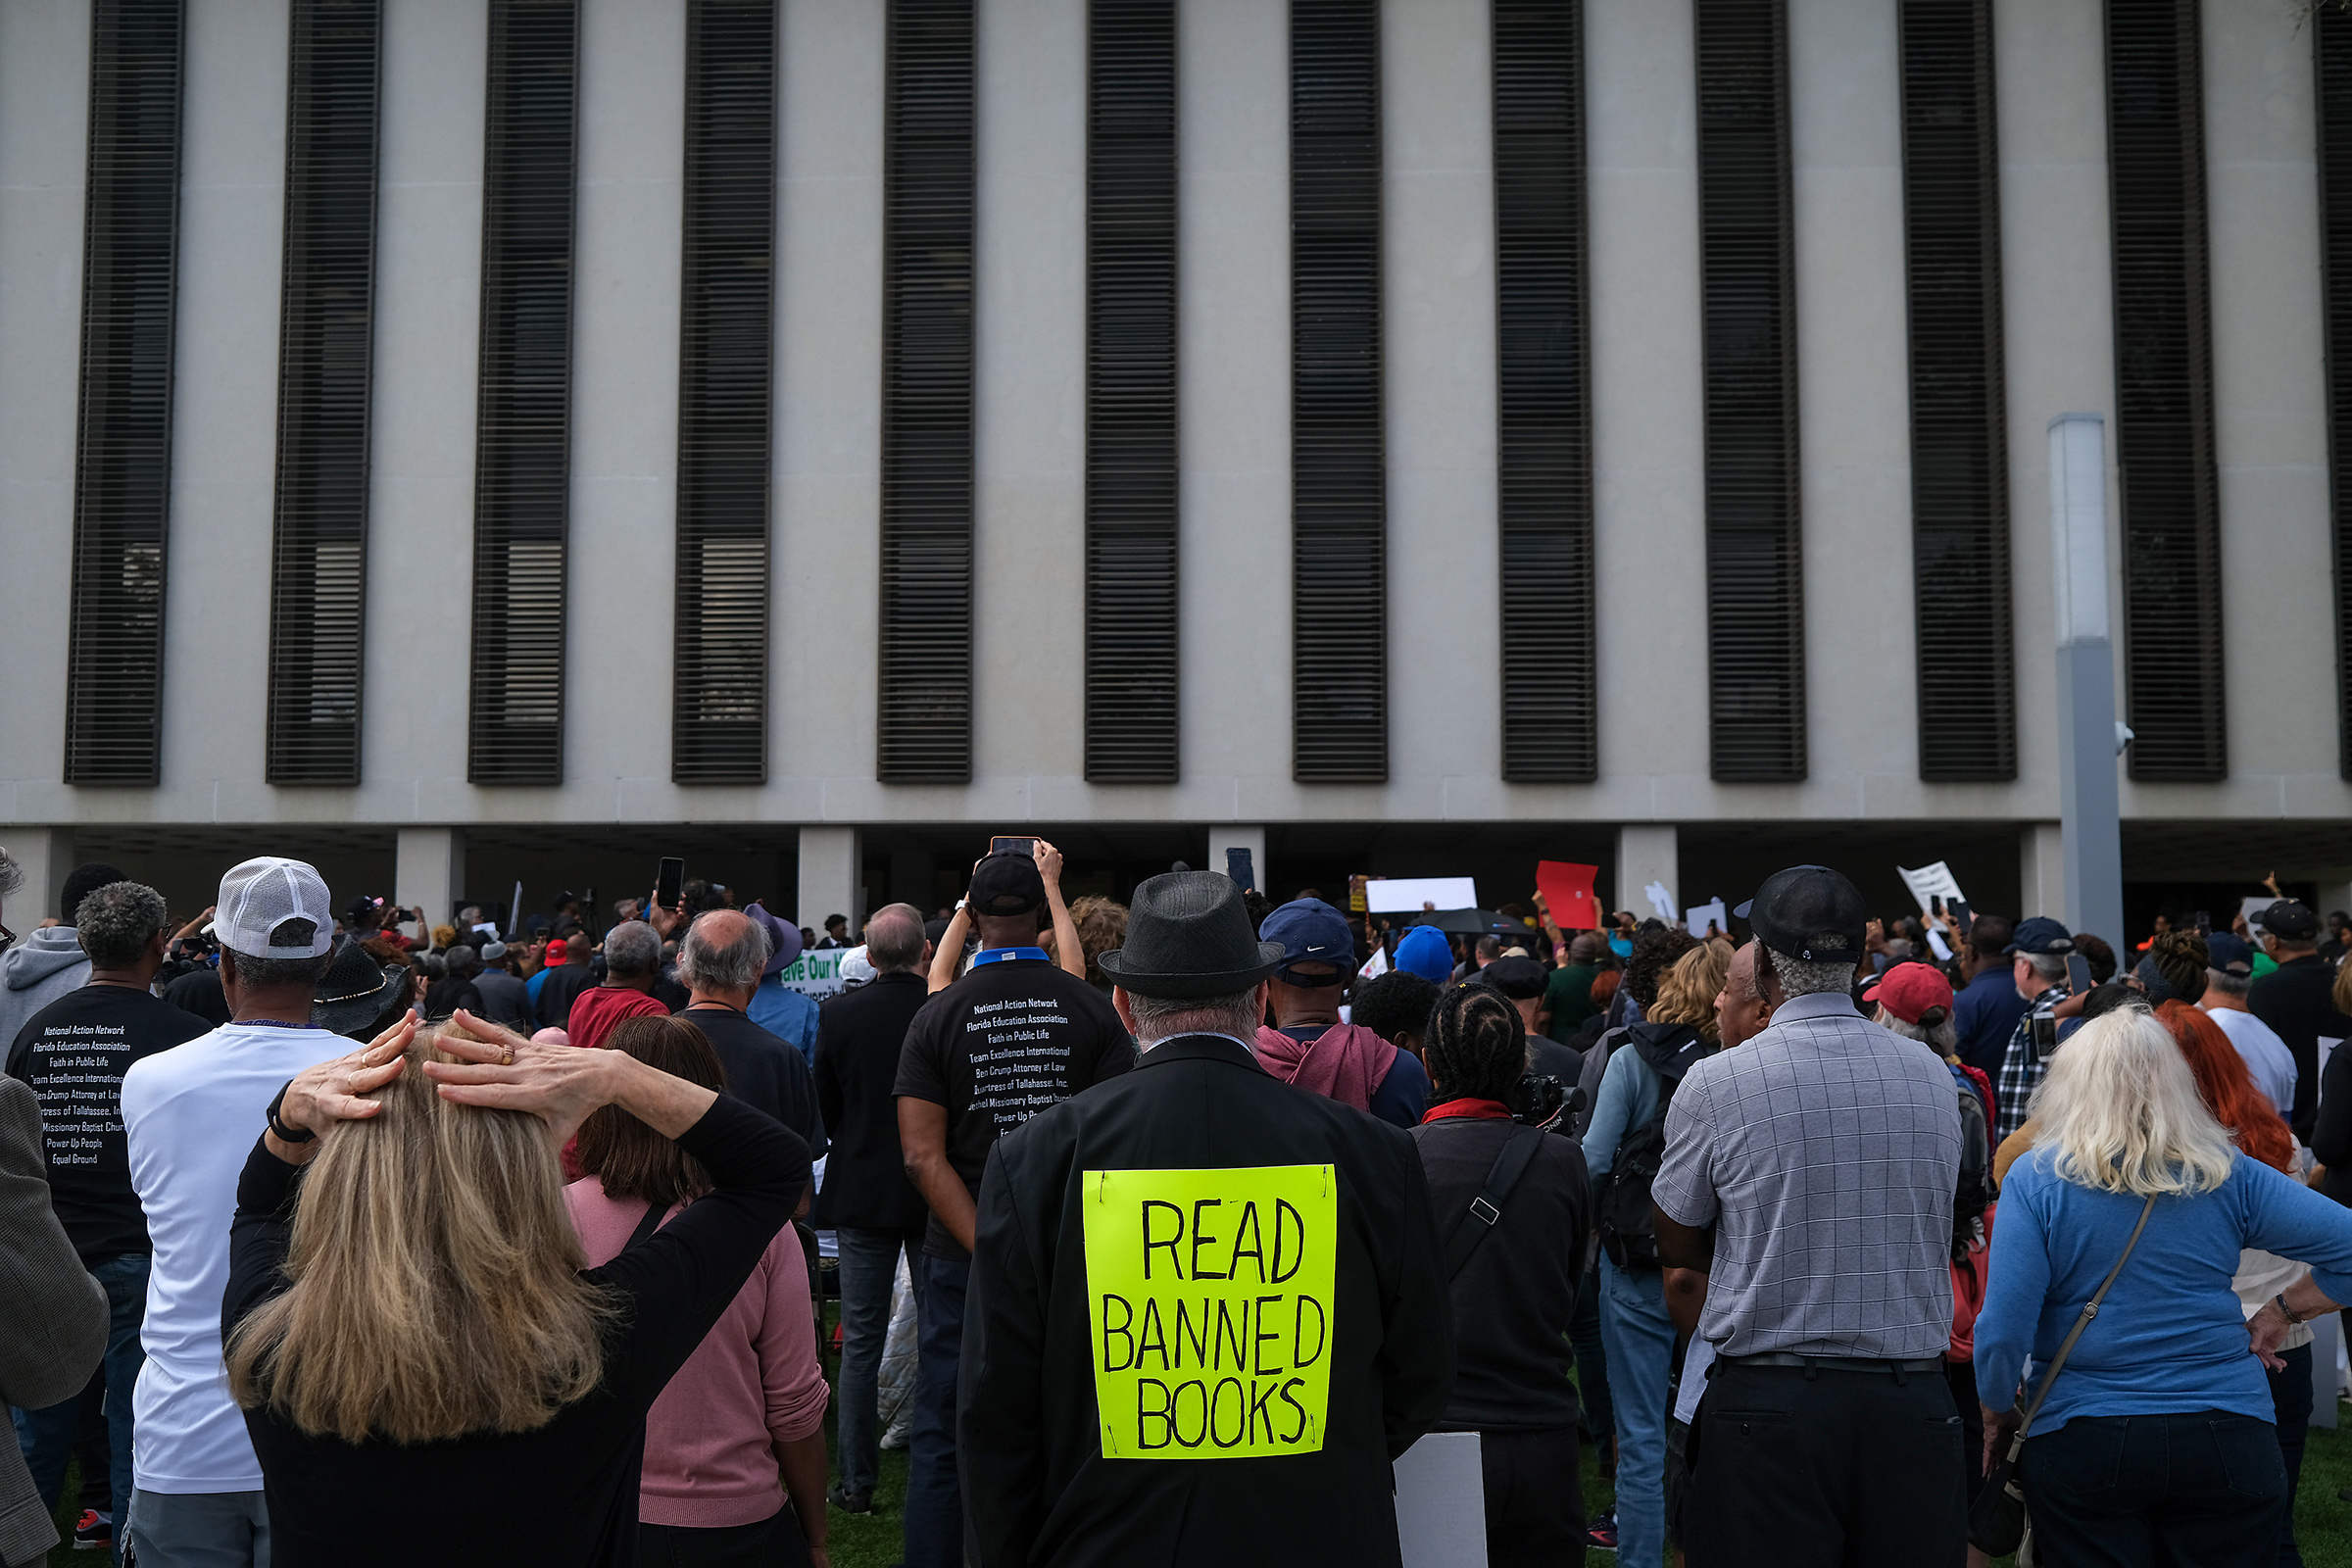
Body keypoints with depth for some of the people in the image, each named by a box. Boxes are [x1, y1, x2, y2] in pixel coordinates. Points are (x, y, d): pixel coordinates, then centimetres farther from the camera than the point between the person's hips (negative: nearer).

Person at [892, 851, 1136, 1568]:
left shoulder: (937, 1017, -5)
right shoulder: (1091, 1008, -6)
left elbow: (922, 1155, -11)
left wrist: (987, 1251, -13)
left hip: (963, 1260, 0)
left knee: (943, 1441, 10)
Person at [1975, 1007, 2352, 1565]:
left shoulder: (2036, 1178, -6)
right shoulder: (2227, 1175, 0)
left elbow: (2003, 1329, -11)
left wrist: (1996, 1414, 5)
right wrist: (2282, 1311, 11)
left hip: (2081, 1443, -2)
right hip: (2228, 1443, 2)